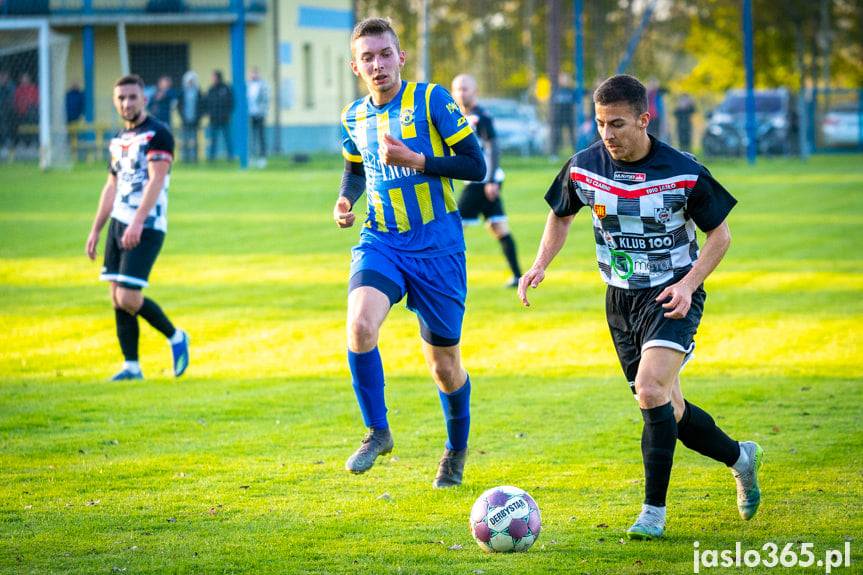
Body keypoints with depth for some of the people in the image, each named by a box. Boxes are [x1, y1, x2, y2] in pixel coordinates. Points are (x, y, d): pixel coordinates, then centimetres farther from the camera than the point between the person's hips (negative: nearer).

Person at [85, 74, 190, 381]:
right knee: (117, 299, 4)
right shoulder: (118, 140, 16)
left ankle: (175, 337, 8)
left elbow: (156, 180, -19)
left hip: (146, 227, -8)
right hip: (118, 224, 8)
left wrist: (137, 223, -28)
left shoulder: (157, 134, -9)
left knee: (128, 298, -13)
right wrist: (95, 231, 21)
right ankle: (131, 366, 11)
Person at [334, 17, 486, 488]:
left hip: (438, 247, -3)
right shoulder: (354, 118, 5)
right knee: (360, 325, -27)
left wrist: (415, 159, -22)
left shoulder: (432, 100, -9)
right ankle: (377, 432, -8)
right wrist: (345, 199, 4)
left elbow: (475, 166, -12)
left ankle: (457, 449, 34)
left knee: (444, 365, 7)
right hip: (381, 242, 3)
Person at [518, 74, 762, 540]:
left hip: (672, 297, -5)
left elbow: (720, 235, -4)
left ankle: (654, 512, -15)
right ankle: (740, 457, 38)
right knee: (668, 411, 10)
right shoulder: (583, 168, -6)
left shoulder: (684, 173, -16)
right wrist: (540, 265, -3)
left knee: (650, 391, -26)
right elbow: (561, 216, 13)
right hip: (621, 300, 5)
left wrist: (687, 284, -18)